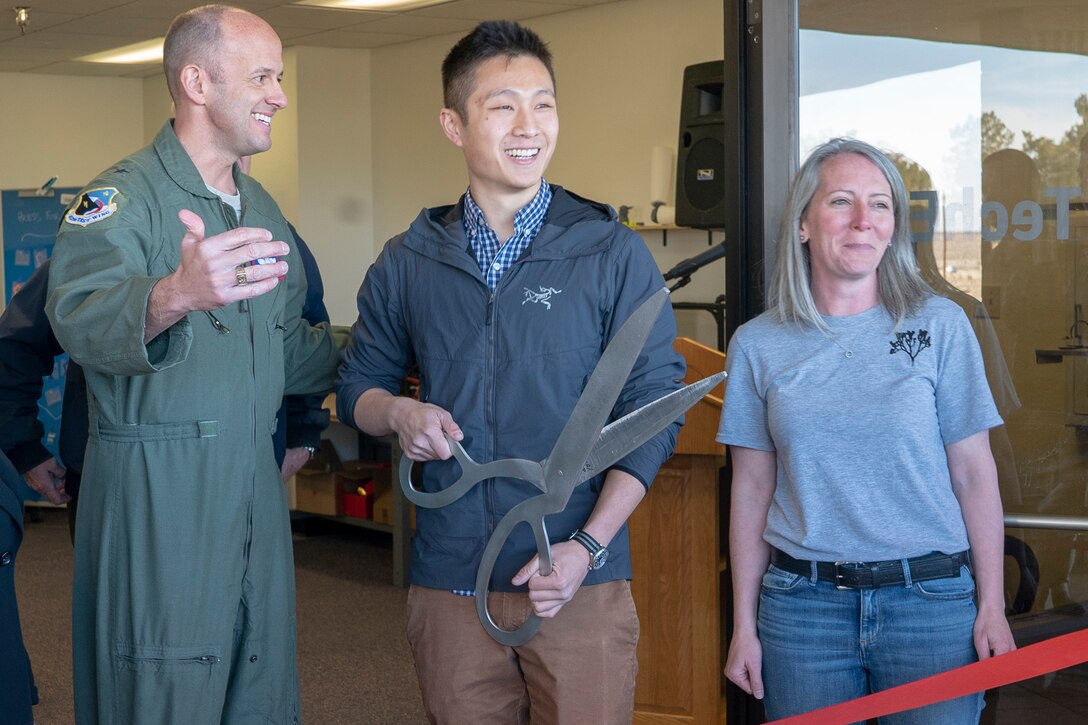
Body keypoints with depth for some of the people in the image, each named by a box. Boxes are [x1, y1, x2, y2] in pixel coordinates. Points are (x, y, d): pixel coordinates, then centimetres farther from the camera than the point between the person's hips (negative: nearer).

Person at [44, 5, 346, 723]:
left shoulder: (262, 210, 16)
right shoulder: (122, 197, -9)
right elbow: (82, 317, -30)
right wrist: (174, 297, -50)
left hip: (255, 487, 7)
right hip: (157, 491, -7)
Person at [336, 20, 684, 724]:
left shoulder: (615, 255, -1)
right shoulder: (406, 264, 7)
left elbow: (653, 407, -3)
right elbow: (358, 385, 17)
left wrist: (589, 546, -13)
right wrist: (400, 412, -8)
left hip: (583, 587, -2)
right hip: (448, 583, 3)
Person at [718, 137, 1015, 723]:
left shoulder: (940, 325, 0)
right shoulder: (757, 344, 3)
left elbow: (973, 472, 1)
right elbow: (752, 489, 6)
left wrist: (992, 608, -2)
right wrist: (744, 626, 5)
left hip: (931, 601, -1)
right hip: (802, 604, 1)